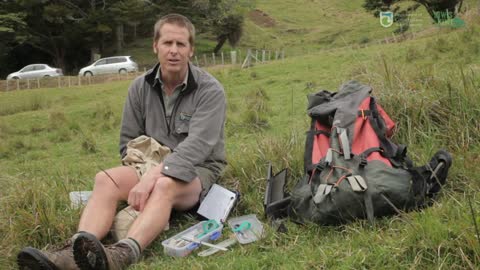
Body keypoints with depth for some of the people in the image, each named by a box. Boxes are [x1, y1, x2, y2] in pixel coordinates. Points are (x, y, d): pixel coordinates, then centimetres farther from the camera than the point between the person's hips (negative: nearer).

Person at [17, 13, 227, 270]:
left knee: (165, 185, -39)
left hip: (197, 170, -4)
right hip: (152, 166, 4)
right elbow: (128, 142, 9)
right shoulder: (140, 87, 5)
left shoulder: (210, 90, -9)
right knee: (105, 179, -26)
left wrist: (156, 174, -35)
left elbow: (197, 144, -23)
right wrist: (147, 167, -10)